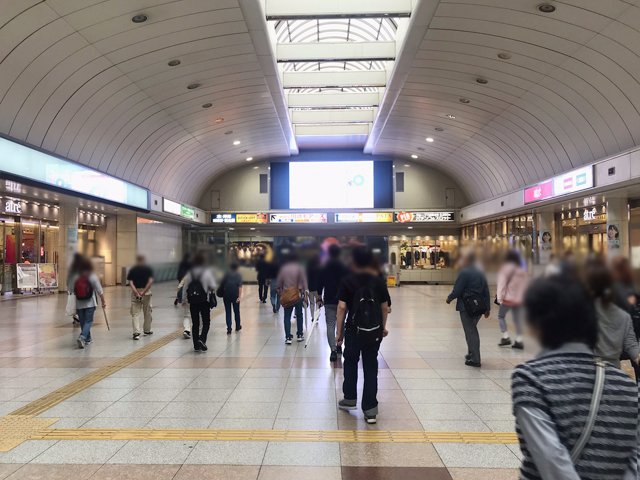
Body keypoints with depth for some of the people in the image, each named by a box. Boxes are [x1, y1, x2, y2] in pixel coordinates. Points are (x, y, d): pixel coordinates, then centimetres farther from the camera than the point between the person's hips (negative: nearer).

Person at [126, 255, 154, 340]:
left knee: (135, 314, 1)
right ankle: (147, 330, 28)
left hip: (135, 293, 0)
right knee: (147, 312, 15)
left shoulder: (132, 270, 5)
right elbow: (150, 281, -10)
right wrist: (143, 292, -12)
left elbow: (131, 283, -6)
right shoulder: (148, 269, 3)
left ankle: (136, 333, -10)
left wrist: (136, 293, -12)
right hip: (146, 293, 0)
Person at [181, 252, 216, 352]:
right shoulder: (207, 272, -8)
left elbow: (185, 287, 8)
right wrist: (211, 290, 14)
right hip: (204, 301, -3)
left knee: (195, 323, 9)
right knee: (206, 322, 8)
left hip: (193, 301, 3)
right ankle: (202, 339, -13)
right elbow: (213, 287, -8)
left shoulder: (190, 273, 3)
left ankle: (196, 345, 11)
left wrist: (184, 300, 17)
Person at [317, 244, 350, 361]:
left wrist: (319, 299, 11)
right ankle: (339, 346, 29)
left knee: (330, 324, 0)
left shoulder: (323, 269, -2)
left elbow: (320, 285, 2)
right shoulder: (345, 269, -4)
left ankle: (333, 350, -12)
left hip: (329, 301, 0)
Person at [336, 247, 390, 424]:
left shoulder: (347, 281, -7)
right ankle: (370, 409, 8)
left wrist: (339, 332, -4)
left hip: (354, 330, -2)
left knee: (350, 362, 19)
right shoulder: (378, 281, 1)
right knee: (371, 366, 7)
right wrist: (383, 326, 19)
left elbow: (342, 307, -10)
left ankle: (350, 399, 29)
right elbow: (384, 306, 6)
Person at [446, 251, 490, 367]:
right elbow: (486, 292, 12)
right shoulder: (480, 273, 11)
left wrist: (449, 298, 5)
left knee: (470, 332, -2)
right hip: (480, 306, 8)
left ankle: (475, 359, 1)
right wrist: (487, 308, 16)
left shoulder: (464, 273, -12)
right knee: (472, 330, 21)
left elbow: (457, 291, -14)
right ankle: (472, 354, 30)